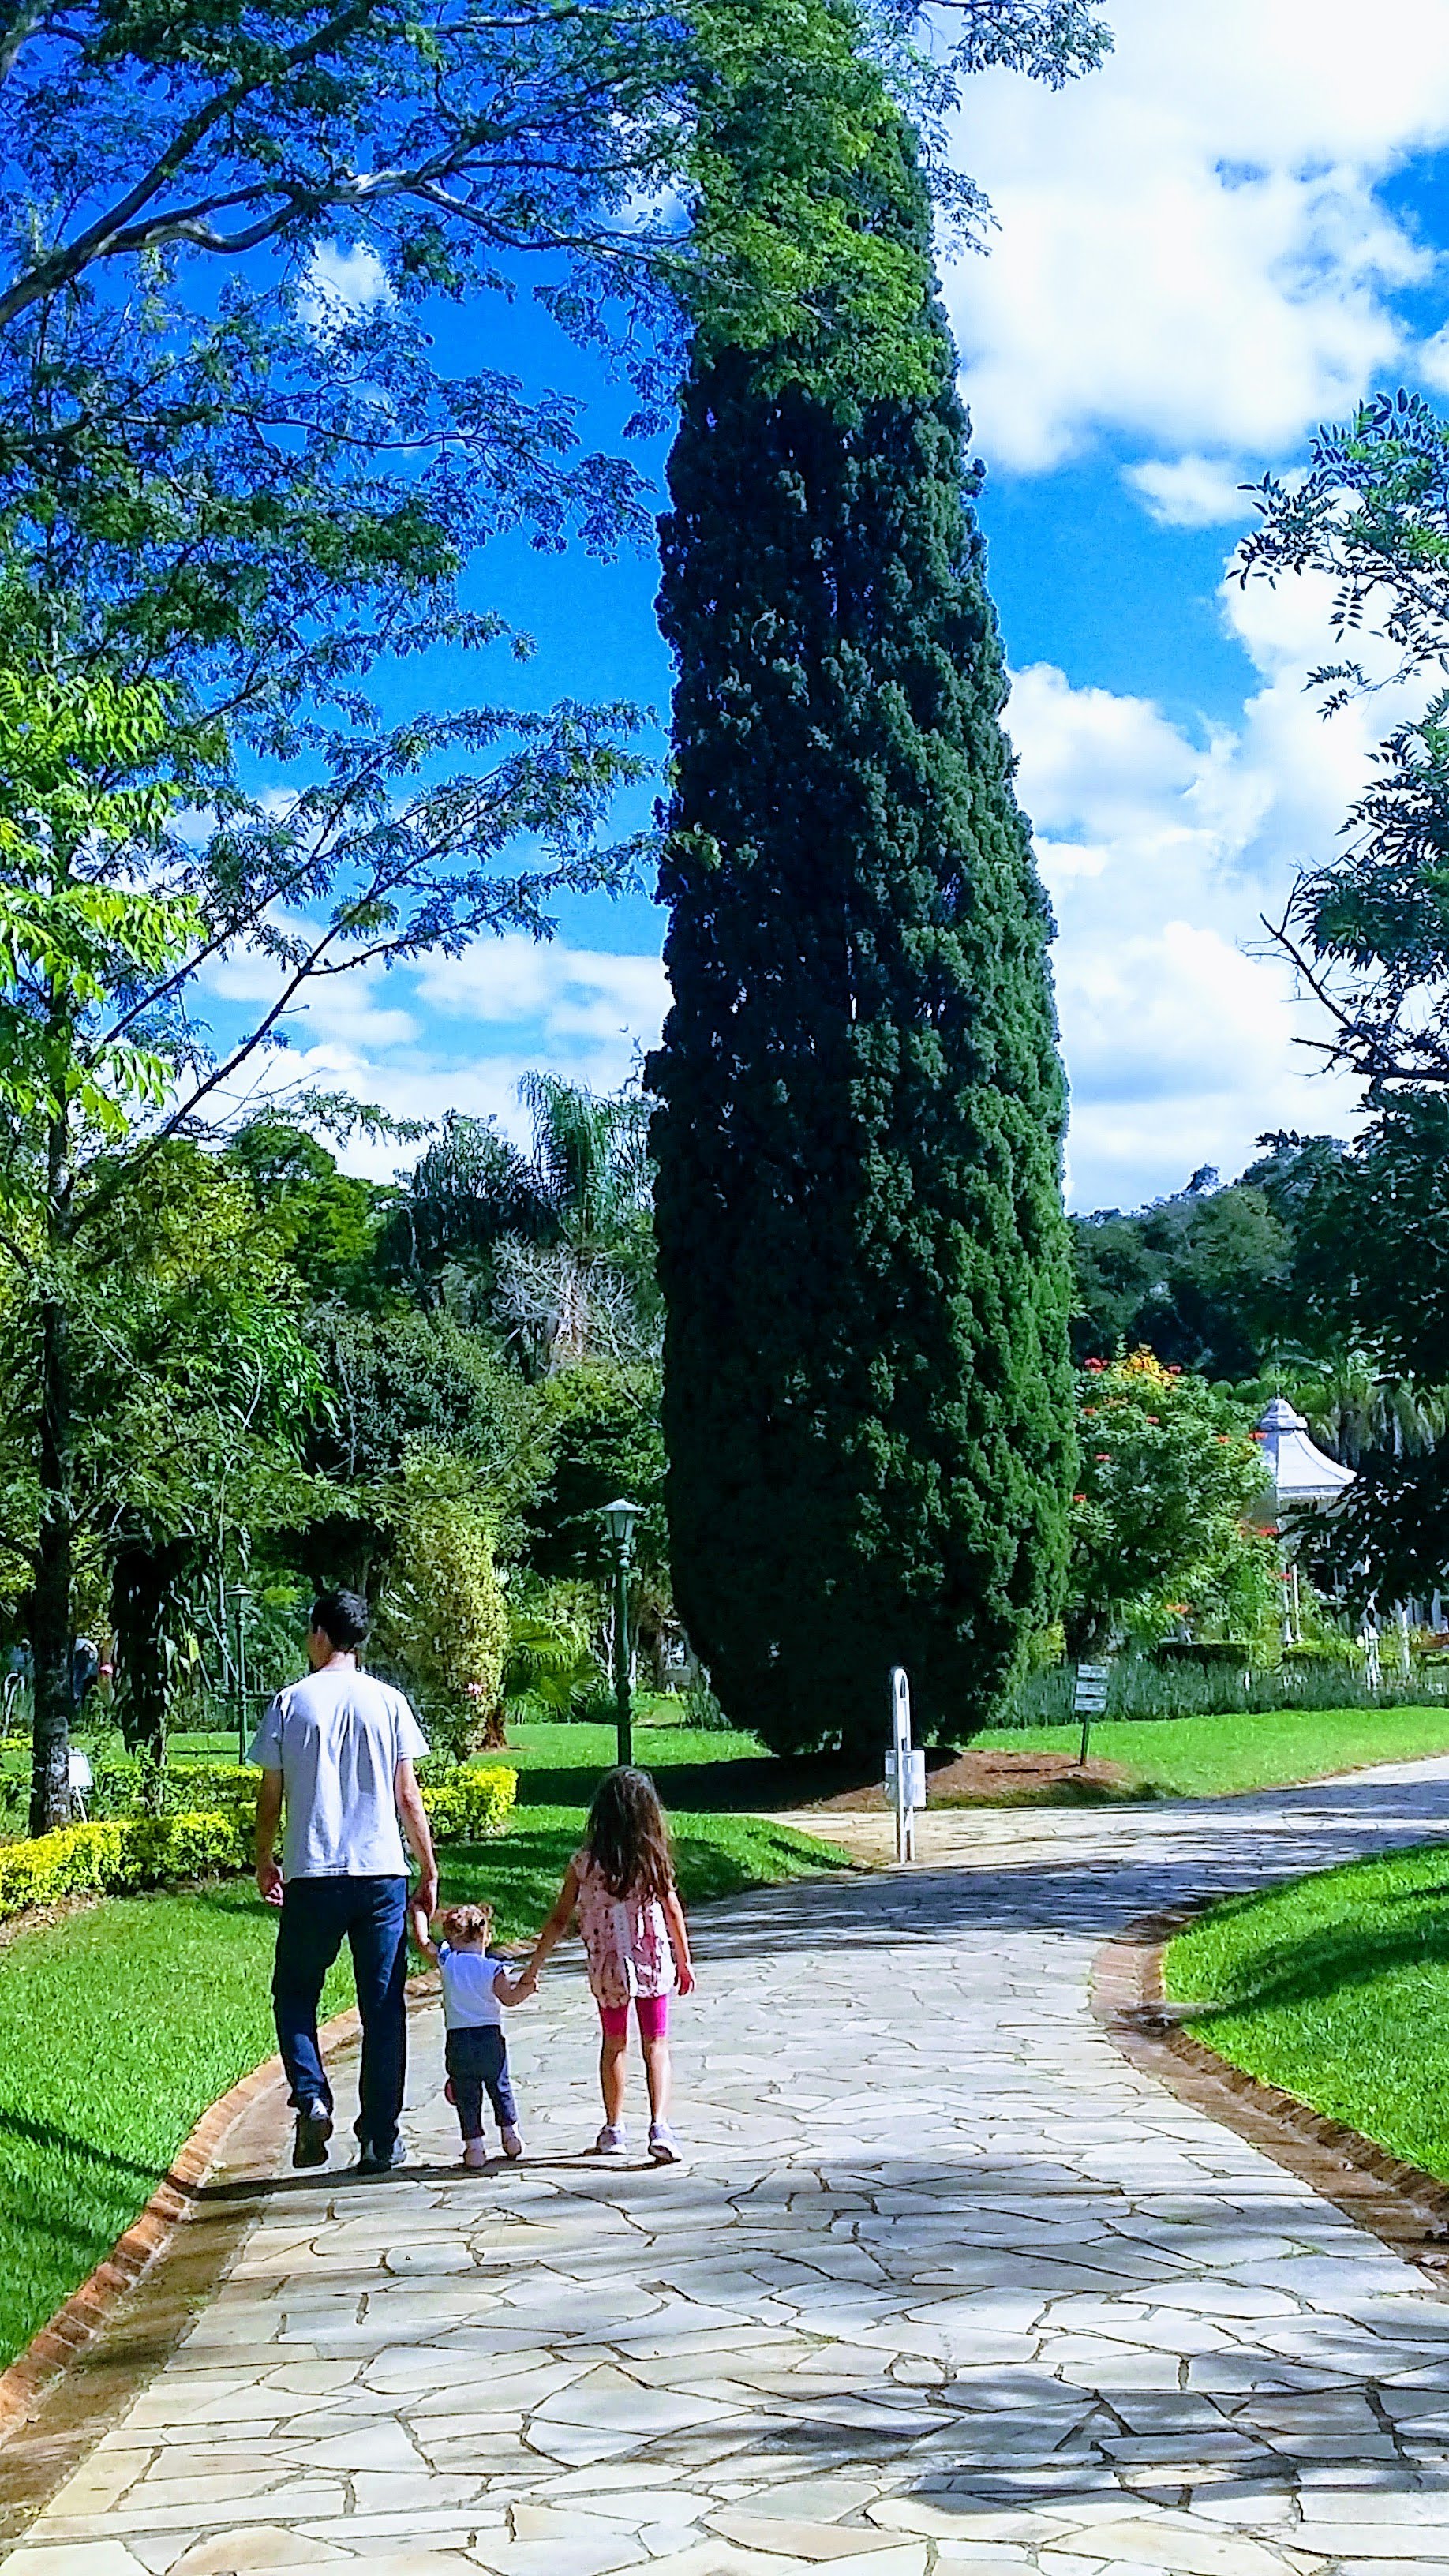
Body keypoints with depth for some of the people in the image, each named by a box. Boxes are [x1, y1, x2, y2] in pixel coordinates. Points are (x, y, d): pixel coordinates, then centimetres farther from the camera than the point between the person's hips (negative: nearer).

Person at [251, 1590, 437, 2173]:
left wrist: (264, 1863, 18)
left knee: (295, 1994, 15)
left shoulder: (290, 1703, 1)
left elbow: (270, 1796, 4)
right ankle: (381, 2140, 8)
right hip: (382, 1871, 1)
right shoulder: (387, 1702, 3)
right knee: (383, 2008, 6)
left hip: (312, 1875, -1)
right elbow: (408, 1796, 4)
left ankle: (311, 2098, -6)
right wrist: (428, 1870, 11)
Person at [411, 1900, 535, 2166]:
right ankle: (510, 2134, 21)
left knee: (466, 2096, 7)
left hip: (458, 2040, 0)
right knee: (501, 2089, 17)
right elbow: (509, 1997, -11)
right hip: (490, 2037, 0)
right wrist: (528, 1986, 4)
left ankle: (474, 2144, 4)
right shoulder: (492, 1968, -5)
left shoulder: (447, 1960, -2)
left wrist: (419, 1911, 12)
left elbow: (423, 1941, 1)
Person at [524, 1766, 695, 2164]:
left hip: (608, 1969, 1)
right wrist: (684, 1961, 12)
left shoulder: (584, 1862, -9)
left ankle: (614, 2129, 26)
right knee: (656, 2045, 7)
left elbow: (559, 1920, -6)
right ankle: (659, 2126, -8)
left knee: (614, 2044, 18)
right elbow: (673, 1911, -1)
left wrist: (532, 1968, 2)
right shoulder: (655, 1858, -8)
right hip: (654, 1964, -1)